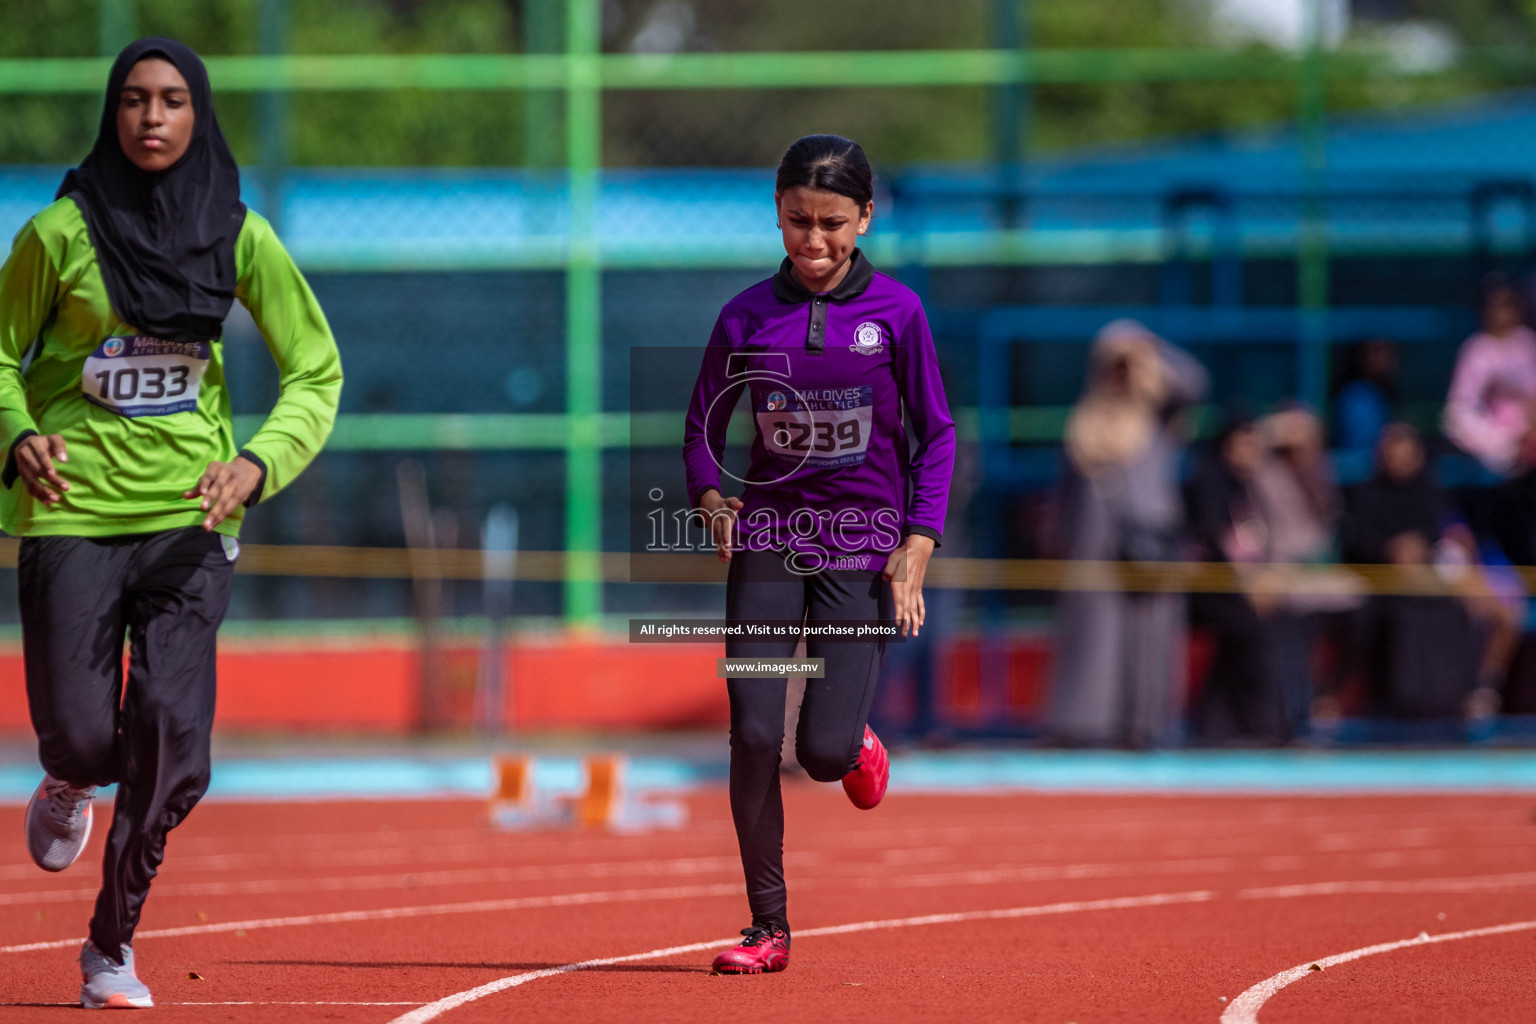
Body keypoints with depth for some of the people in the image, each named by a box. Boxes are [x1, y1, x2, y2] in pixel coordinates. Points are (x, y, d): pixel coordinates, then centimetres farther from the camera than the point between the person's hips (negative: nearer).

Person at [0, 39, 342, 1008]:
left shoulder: (239, 236, 0)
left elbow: (317, 373, 4)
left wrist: (258, 464, -13)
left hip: (187, 519, 1)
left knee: (173, 741, -12)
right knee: (80, 738, -6)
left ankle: (113, 944, 7)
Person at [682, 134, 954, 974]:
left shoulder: (896, 312, -2)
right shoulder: (747, 316, 2)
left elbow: (935, 434, 2)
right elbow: (702, 427, 11)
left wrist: (917, 546, -7)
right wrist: (710, 500, -8)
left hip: (863, 545, -1)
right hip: (767, 540, 1)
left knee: (824, 752, -10)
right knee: (753, 735, -9)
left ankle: (857, 742, 29)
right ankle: (768, 927, 3)